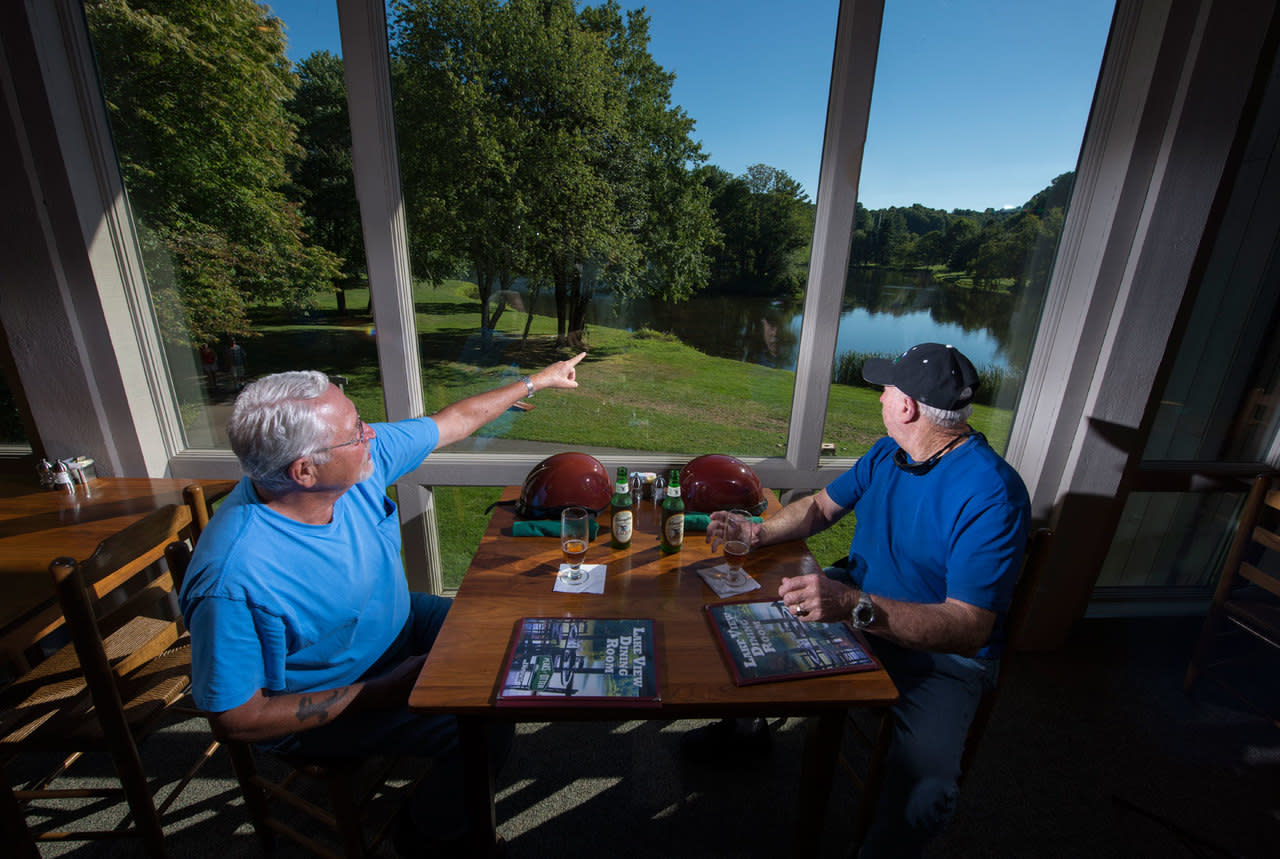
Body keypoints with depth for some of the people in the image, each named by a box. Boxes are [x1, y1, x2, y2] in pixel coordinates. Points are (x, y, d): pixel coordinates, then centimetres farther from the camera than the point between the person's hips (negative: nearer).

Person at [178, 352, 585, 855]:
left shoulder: (362, 457, -18)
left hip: (398, 623, 7)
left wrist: (535, 382, 3)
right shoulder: (232, 580, -35)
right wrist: (381, 692, -24)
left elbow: (453, 421, -5)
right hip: (323, 709, -6)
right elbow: (235, 719, -24)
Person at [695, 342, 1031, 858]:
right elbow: (822, 506, 9)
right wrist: (757, 534, -8)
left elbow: (969, 630, -32)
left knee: (923, 791, -29)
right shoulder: (887, 452, -2)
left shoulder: (992, 495, -27)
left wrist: (856, 605, -47)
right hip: (859, 598, 7)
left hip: (943, 652, -6)